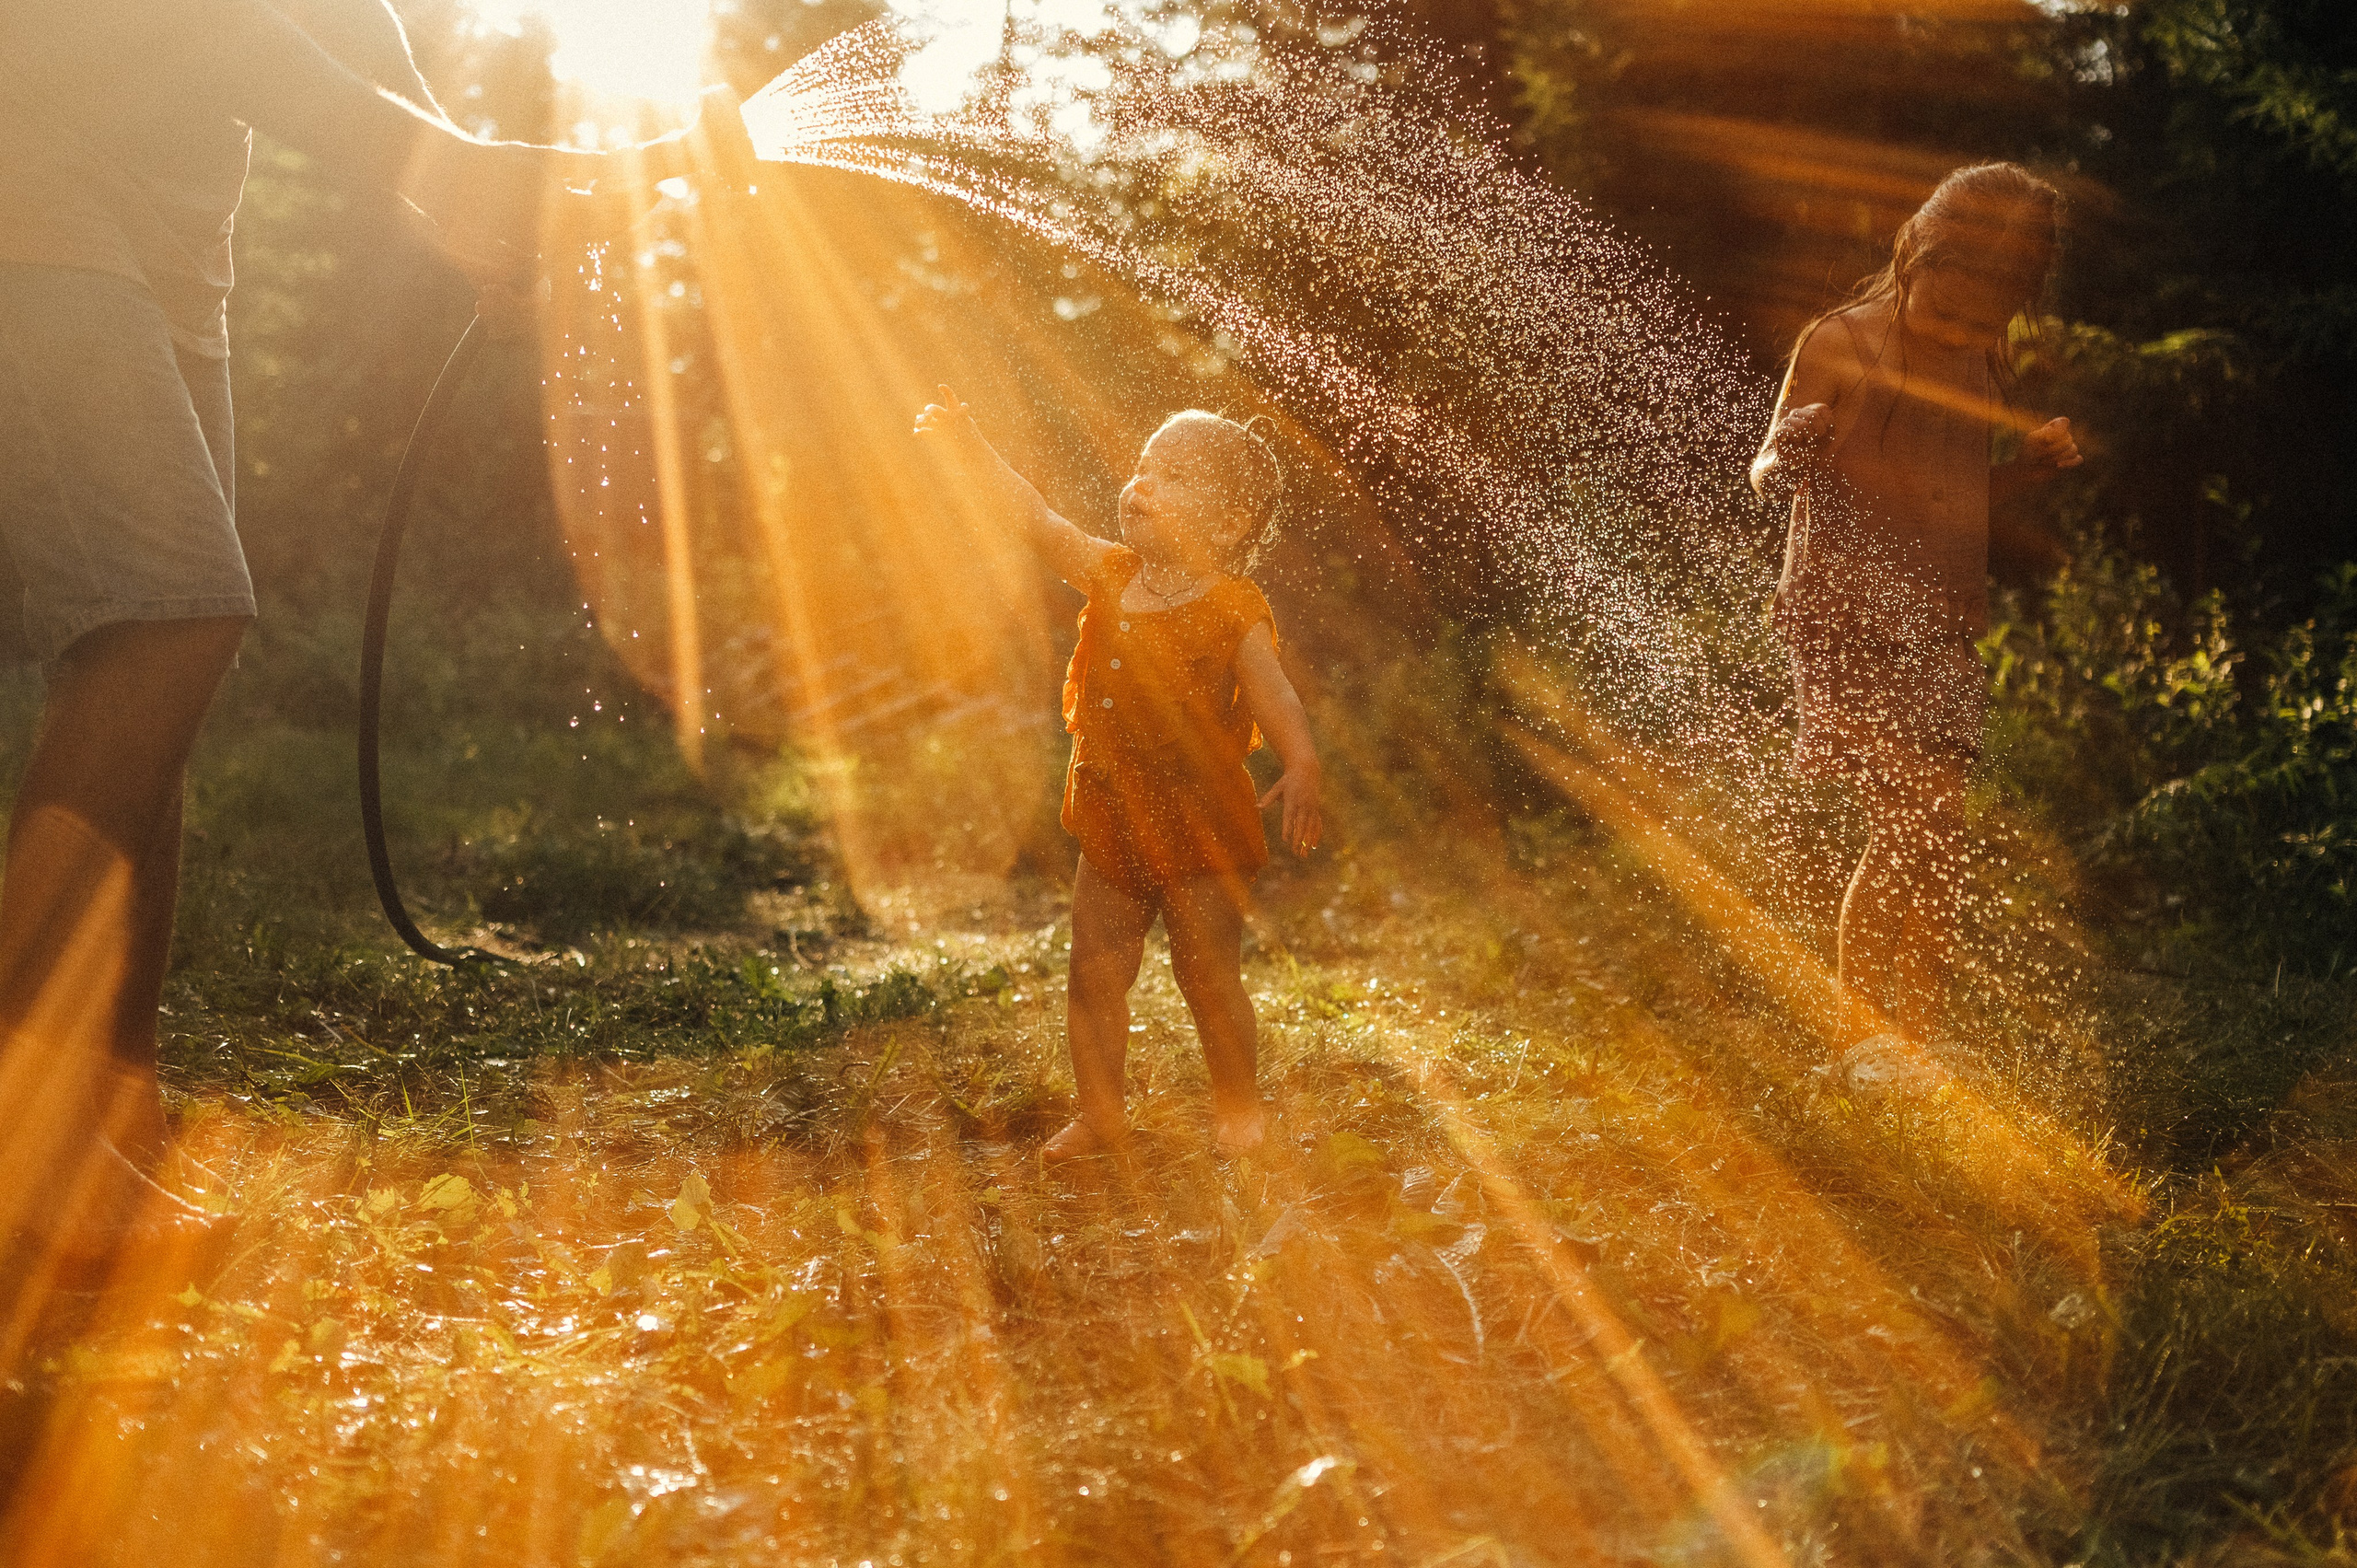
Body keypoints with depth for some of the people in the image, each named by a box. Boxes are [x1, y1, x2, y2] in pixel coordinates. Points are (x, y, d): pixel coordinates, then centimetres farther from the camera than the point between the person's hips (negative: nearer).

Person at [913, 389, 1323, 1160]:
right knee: (1094, 975, 8)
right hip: (1113, 826, 6)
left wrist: (1301, 767, -40)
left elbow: (1276, 698, -22)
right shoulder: (1112, 576, 3)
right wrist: (972, 446, 0)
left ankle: (1238, 1109, 23)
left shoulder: (1232, 611, -15)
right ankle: (1100, 1114, 22)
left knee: (1209, 977, 4)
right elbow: (1040, 522, 5)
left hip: (1201, 827, -6)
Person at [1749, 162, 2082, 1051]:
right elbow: (1768, 473, -6)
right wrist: (1790, 457, -30)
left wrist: (2032, 464, 4)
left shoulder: (1981, 360, 15)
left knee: (1933, 846, 7)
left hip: (1939, 629, 7)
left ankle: (1911, 1045, 16)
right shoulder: (1844, 344, -6)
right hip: (1853, 618, -7)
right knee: (1915, 827, -16)